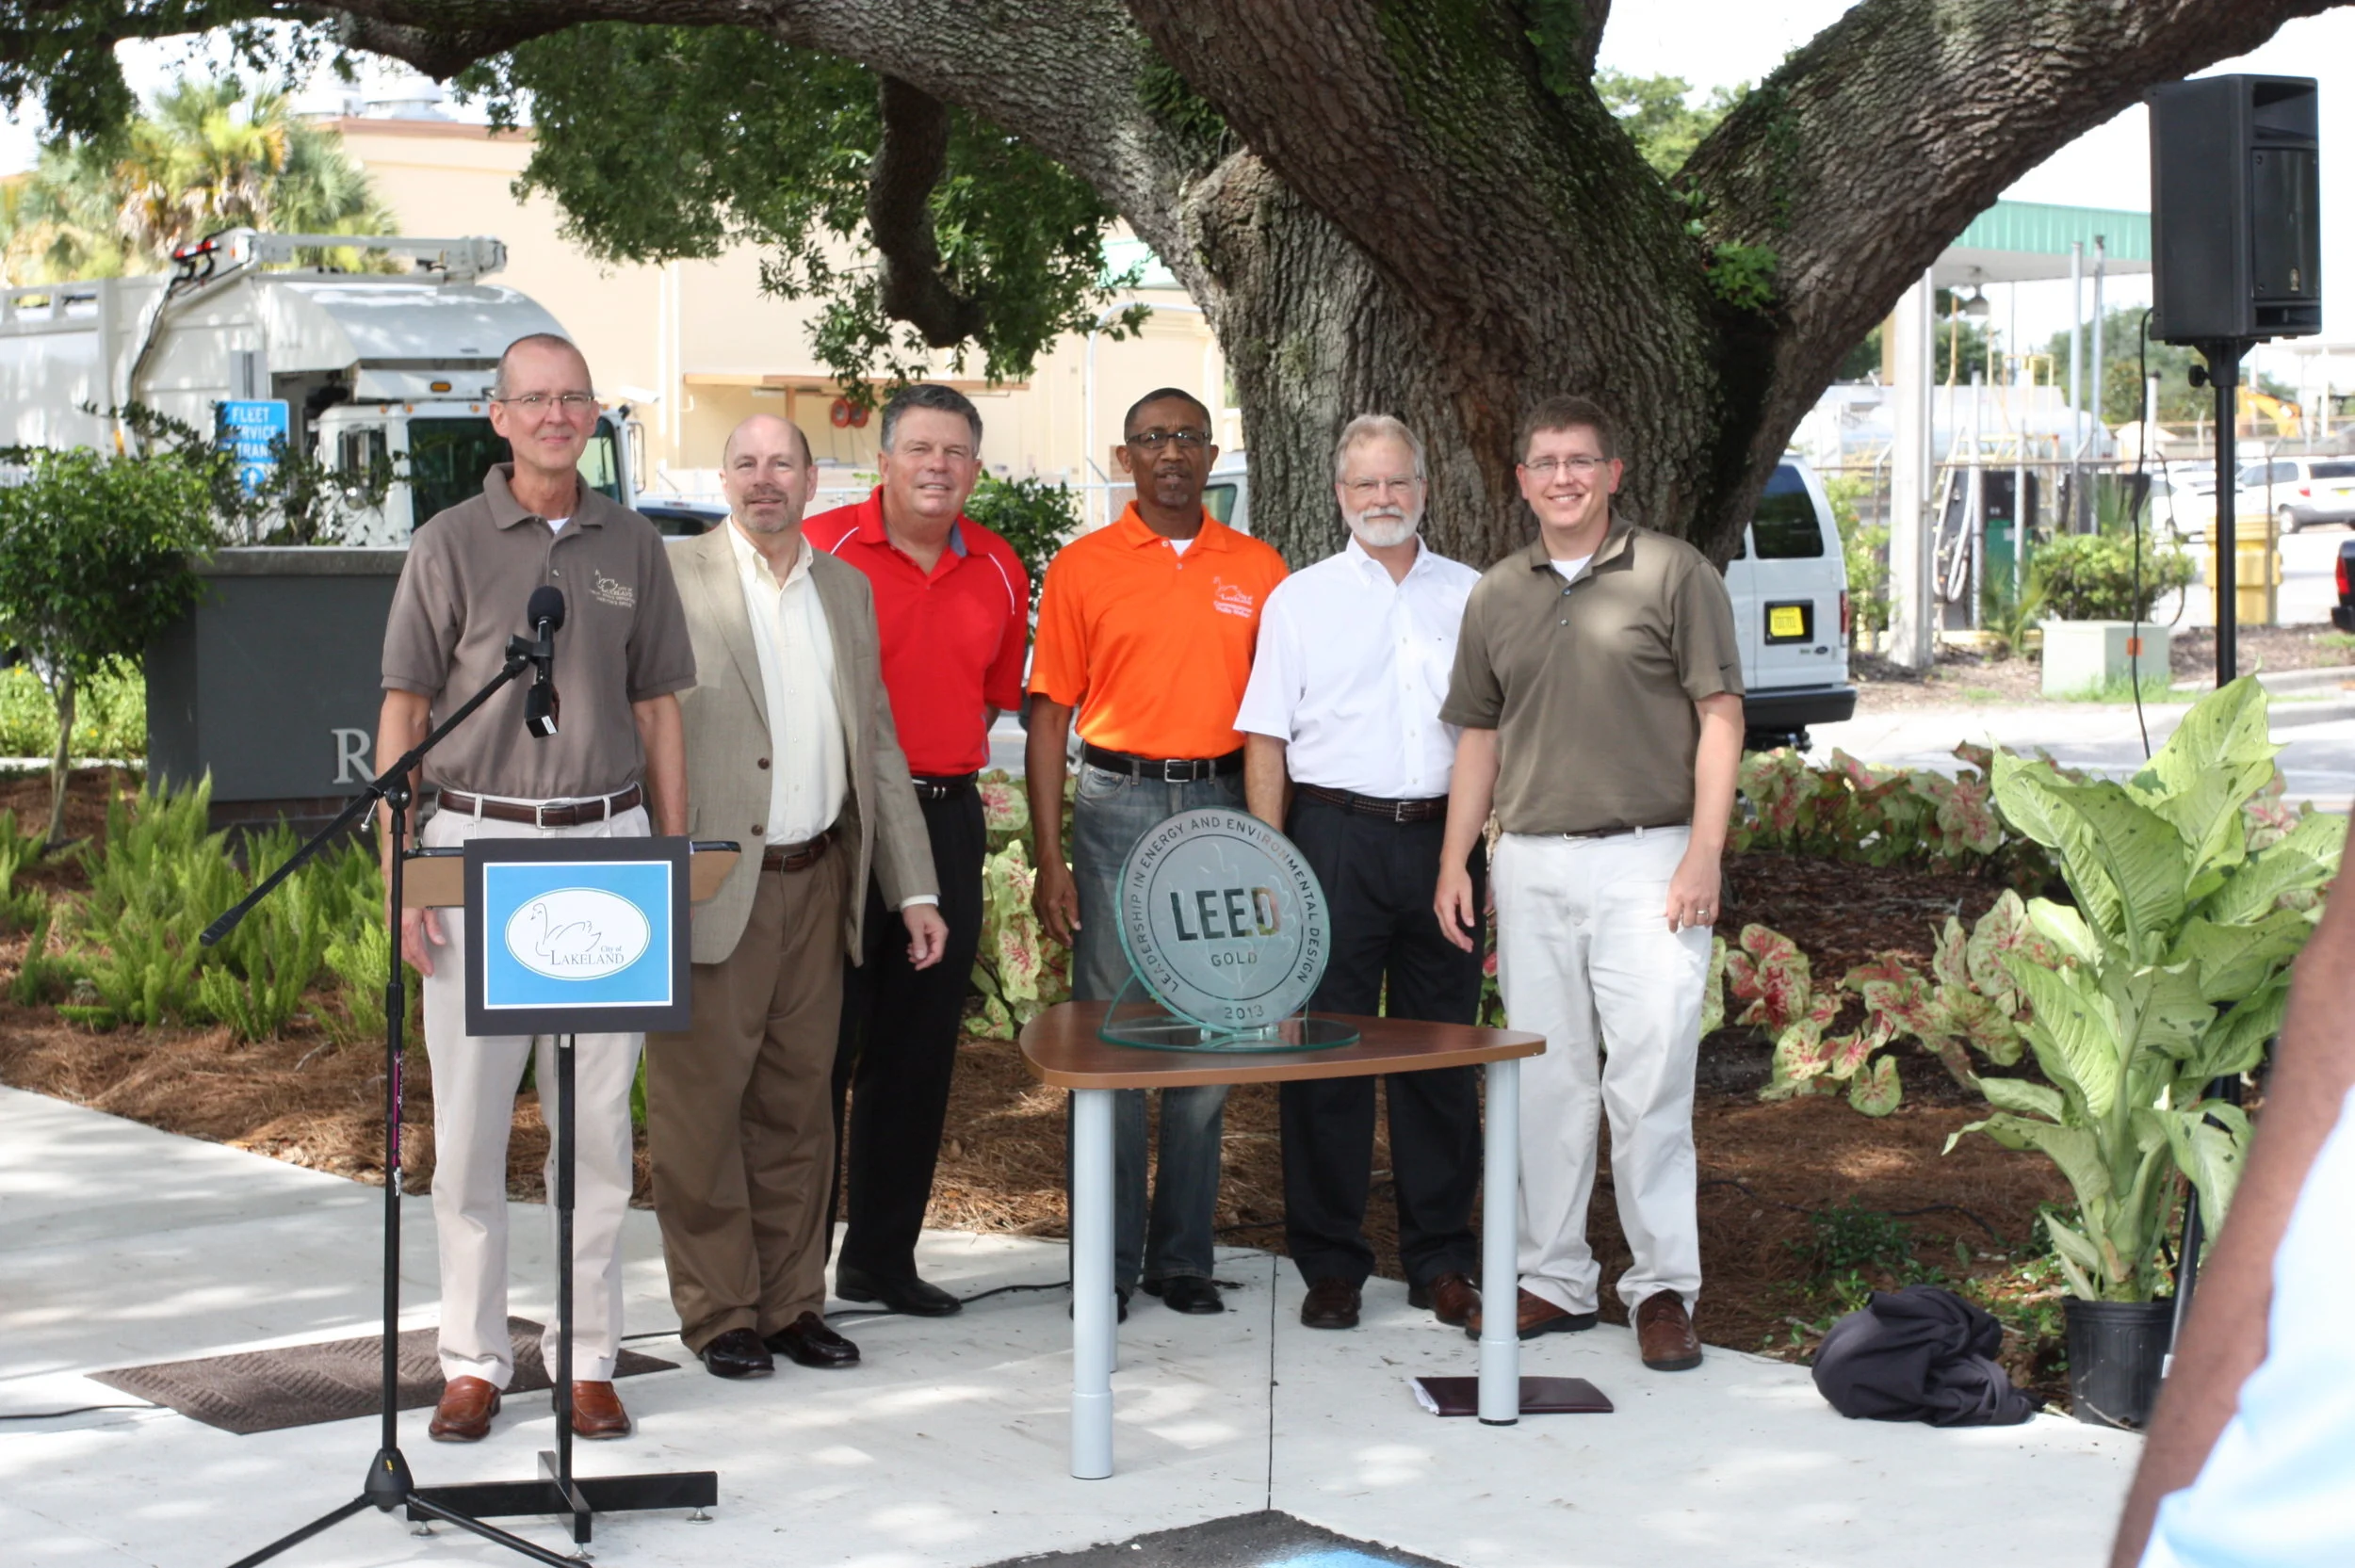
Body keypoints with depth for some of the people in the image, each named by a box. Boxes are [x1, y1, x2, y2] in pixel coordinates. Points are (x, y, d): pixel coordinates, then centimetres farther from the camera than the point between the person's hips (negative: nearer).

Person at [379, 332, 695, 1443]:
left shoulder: (632, 548, 10)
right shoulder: (450, 543, 2)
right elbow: (403, 713, 0)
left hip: (606, 848, 2)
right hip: (478, 843, -2)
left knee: (599, 1122, 4)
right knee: (469, 1121, 0)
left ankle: (587, 1358, 13)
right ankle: (473, 1361, 11)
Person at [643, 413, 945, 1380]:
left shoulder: (846, 590, 14)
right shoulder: (673, 580, -2)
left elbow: (876, 743, 16)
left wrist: (914, 889, 12)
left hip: (817, 886, 5)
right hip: (710, 889, -5)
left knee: (798, 1104, 10)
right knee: (703, 1102, -1)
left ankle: (791, 1302, 19)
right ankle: (718, 1313, 10)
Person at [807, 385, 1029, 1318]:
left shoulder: (1000, 571, 9)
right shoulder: (819, 548, -6)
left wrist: (941, 762, 11)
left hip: (948, 816, 5)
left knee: (918, 1053, 10)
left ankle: (881, 1257, 21)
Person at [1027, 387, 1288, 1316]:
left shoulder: (1258, 570, 8)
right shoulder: (1083, 567, 3)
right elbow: (1050, 714, 1)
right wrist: (1048, 858, -6)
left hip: (1222, 805, 2)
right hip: (1117, 804, -2)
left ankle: (1183, 1257, 15)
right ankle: (1108, 1262, 8)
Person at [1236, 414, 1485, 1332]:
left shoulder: (1470, 597, 11)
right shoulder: (1301, 600, 6)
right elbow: (1265, 741, 2)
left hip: (1443, 838, 2)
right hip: (1336, 835, -2)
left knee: (1443, 1054, 6)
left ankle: (1439, 1259, 15)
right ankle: (1330, 1264, 8)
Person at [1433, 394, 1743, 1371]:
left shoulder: (1674, 575, 0)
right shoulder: (1496, 596, 14)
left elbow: (1720, 718, -2)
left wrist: (1703, 855, -11)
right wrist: (1454, 864, 10)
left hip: (1647, 859, -4)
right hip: (1529, 866, 4)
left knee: (1650, 1079, -6)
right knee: (1542, 1079, 8)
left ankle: (1664, 1285, 3)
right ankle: (1553, 1278, 17)